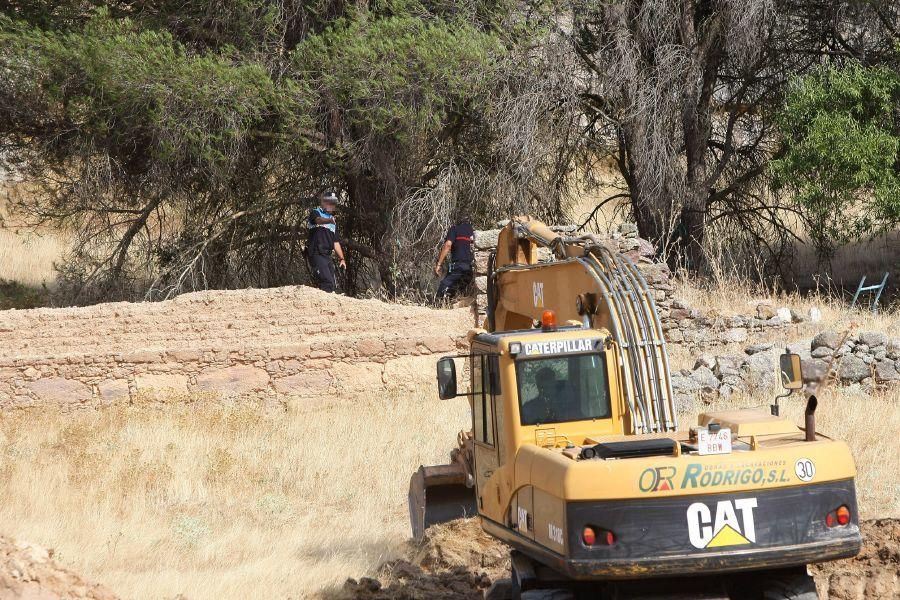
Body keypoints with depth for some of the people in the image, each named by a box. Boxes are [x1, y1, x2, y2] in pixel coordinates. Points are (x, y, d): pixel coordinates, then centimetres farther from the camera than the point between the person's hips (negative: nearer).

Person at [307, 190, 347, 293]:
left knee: (333, 284, 3)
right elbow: (318, 220, -24)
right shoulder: (315, 213, 2)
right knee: (328, 283, -21)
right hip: (317, 254, -8)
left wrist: (341, 258, 12)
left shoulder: (333, 220, 24)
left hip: (327, 256, 8)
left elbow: (336, 242, 22)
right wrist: (329, 220, -45)